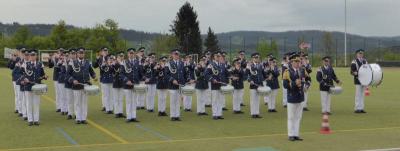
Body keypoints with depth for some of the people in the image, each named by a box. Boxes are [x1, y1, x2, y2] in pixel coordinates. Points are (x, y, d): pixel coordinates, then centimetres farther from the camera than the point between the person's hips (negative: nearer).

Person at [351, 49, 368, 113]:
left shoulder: (365, 61, 14)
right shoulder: (354, 62, -5)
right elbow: (352, 71, -9)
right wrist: (355, 73, -29)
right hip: (358, 80, -6)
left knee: (362, 94, 9)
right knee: (358, 95, -6)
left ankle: (361, 108, 13)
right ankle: (357, 108, -2)